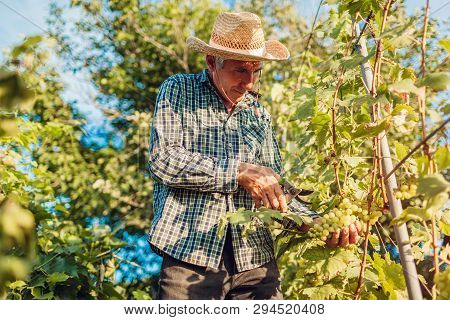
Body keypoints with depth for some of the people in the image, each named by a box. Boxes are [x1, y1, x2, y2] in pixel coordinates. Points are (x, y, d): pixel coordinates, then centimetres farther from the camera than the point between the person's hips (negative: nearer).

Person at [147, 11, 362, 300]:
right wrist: (240, 172, -14)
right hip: (190, 256, -3)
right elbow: (163, 160, -11)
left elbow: (274, 190, 14)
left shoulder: (259, 113, 16)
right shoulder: (178, 91, 4)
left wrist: (315, 222, -3)